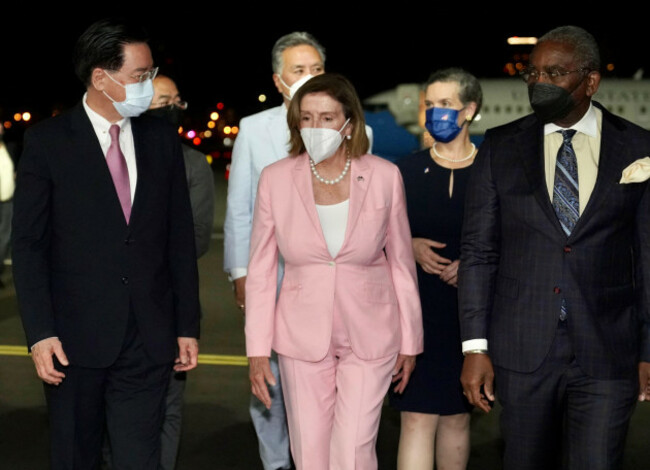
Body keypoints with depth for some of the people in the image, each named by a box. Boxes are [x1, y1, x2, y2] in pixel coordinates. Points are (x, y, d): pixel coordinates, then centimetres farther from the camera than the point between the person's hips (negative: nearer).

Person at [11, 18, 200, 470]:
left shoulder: (161, 137, 7)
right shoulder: (48, 141, -3)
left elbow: (181, 238, 9)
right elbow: (29, 244, -4)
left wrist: (188, 325, 7)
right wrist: (40, 333, -12)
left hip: (149, 339, 2)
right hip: (76, 338, -2)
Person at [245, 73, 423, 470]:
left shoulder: (384, 176, -5)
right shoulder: (276, 178, -4)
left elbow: (402, 263, 3)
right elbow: (261, 271, 1)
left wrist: (410, 341, 7)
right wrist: (258, 350, -1)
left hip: (369, 337, -1)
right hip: (303, 338, 1)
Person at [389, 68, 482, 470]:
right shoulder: (406, 171, 4)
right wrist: (410, 247, -11)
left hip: (470, 313, 1)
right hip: (415, 311, 0)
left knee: (457, 414, 12)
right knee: (418, 416, -8)